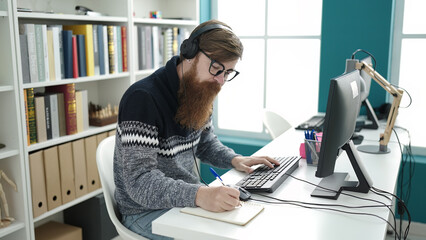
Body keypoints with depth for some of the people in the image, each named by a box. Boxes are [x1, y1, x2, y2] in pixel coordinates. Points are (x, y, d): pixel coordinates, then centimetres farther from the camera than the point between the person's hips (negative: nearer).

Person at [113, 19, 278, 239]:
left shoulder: (199, 95, 2)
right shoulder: (143, 98, -25)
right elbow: (139, 182, -31)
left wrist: (234, 159, -2)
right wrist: (198, 195, -45)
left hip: (188, 199, 8)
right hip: (146, 211, -7)